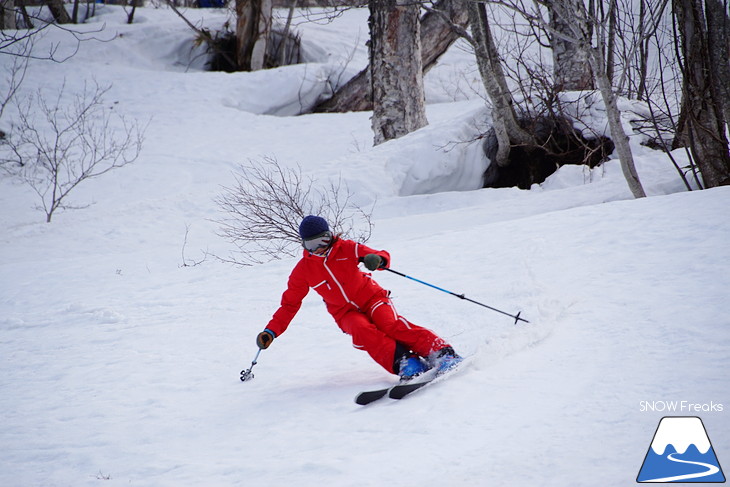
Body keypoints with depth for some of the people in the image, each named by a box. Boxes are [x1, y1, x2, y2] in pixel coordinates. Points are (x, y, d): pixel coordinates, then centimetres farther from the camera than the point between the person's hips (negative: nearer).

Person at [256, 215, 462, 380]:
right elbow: (289, 304, 7)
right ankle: (403, 362, -43)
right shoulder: (302, 270, 1)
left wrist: (378, 260, -33)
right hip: (346, 313, 1)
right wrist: (271, 331, -2)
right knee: (362, 331, -33)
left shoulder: (346, 248, -3)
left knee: (391, 324, -30)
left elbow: (382, 256, -8)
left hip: (371, 296, -1)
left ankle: (441, 353, -38)